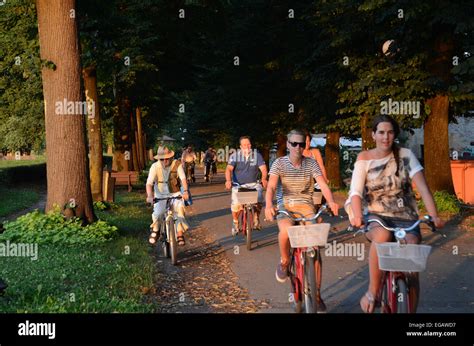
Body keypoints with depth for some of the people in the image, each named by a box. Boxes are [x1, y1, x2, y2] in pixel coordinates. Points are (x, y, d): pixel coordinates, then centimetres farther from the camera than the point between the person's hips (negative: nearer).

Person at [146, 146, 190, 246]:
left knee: (180, 208, -28)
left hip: (175, 193, 0)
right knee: (158, 213, -23)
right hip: (160, 195, 0)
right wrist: (149, 196, -37)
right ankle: (155, 230, 9)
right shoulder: (155, 166, -13)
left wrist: (185, 191, -39)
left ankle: (180, 234, -14)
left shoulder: (177, 164, -12)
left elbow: (183, 178, -21)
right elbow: (149, 183, -20)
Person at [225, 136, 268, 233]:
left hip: (253, 184, 1)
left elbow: (263, 168, -6)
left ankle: (256, 218, 0)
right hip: (238, 185, -1)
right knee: (236, 204, -23)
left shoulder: (257, 155, 3)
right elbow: (229, 169, -10)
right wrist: (228, 180, -30)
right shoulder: (235, 156, 1)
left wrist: (264, 179, -28)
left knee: (259, 198, -27)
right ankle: (235, 222, 5)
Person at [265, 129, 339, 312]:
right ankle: (284, 262, -6)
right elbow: (271, 187, -15)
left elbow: (323, 185, -11)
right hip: (285, 206, -2)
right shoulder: (279, 163, -2)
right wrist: (268, 205, -35)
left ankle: (316, 294, 5)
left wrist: (331, 202, -32)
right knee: (286, 229, -37)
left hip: (305, 206, 2)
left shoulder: (311, 163, 1)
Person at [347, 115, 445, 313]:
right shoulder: (364, 159, 0)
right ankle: (372, 292, -22)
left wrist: (434, 216, -24)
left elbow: (422, 186, -10)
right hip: (377, 216, -1)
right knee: (382, 235, -36)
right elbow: (356, 192, -10)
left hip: (406, 217, 1)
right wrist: (357, 216, -30)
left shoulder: (405, 155, 0)